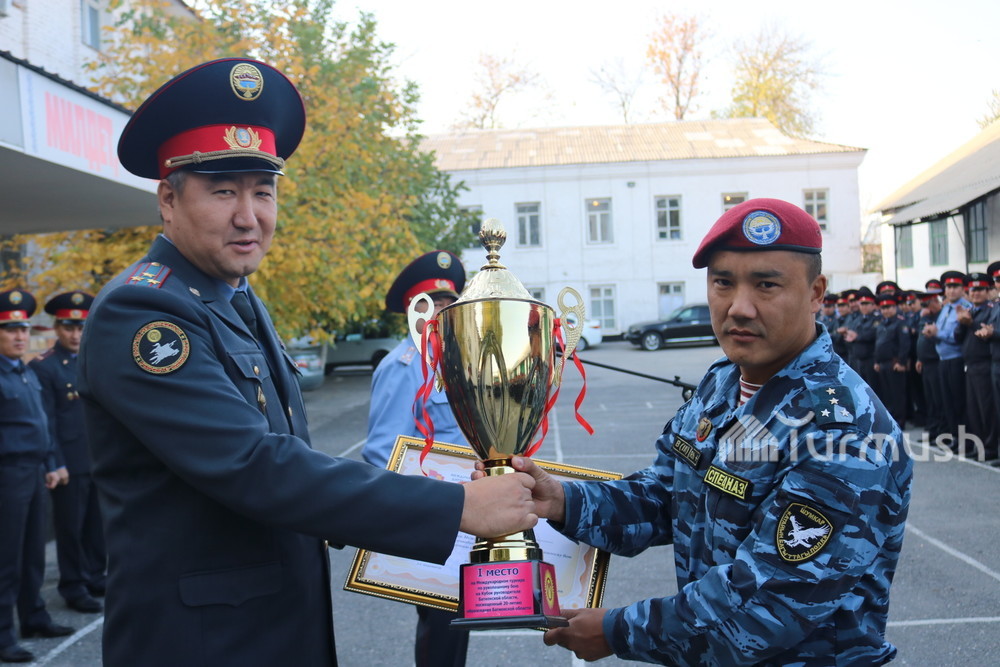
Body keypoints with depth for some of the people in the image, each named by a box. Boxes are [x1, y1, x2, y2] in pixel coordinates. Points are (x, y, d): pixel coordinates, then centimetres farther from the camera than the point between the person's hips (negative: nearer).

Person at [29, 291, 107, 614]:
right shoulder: (43, 366, -6)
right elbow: (46, 421, -9)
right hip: (71, 461, -6)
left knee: (97, 524, 14)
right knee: (70, 526, 5)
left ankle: (95, 578, 27)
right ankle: (74, 588, 15)